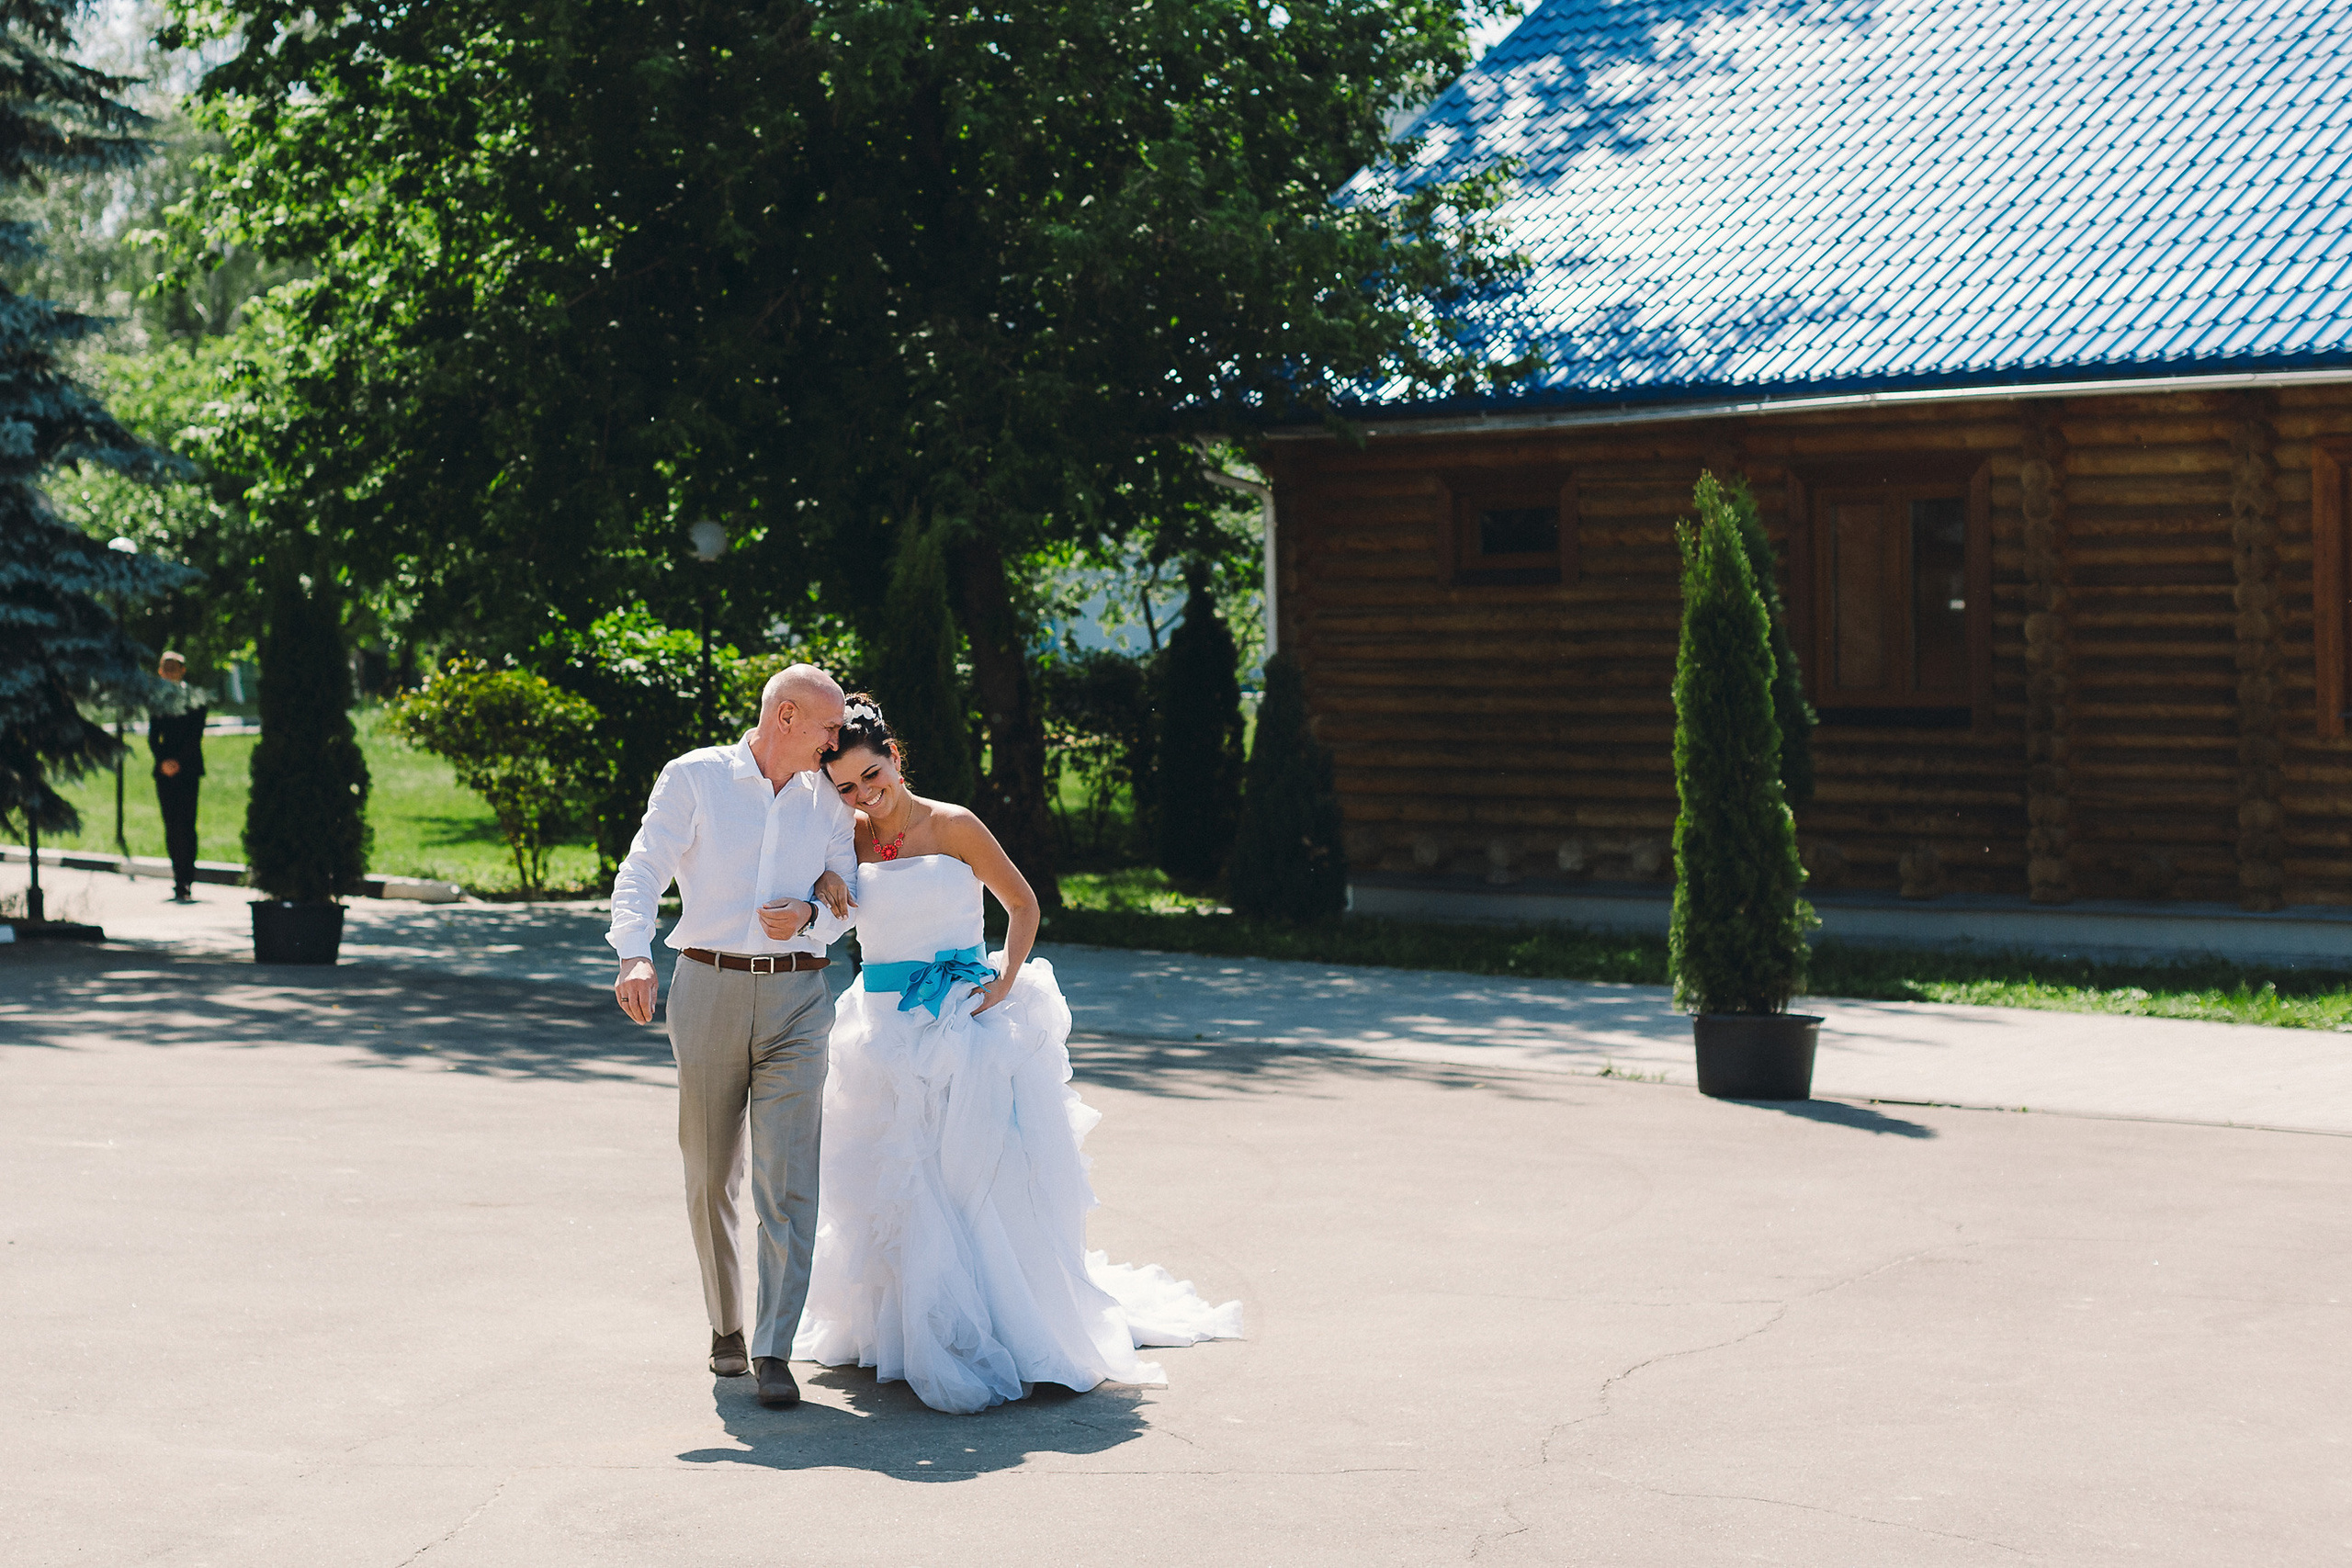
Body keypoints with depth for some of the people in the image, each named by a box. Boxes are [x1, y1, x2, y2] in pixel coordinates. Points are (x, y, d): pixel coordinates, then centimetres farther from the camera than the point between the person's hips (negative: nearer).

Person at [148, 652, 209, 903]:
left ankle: (185, 884, -14)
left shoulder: (194, 697, 2)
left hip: (187, 767, -4)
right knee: (171, 824, 4)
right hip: (165, 769, 4)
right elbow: (153, 737, 8)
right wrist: (163, 760, -9)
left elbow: (196, 735, -5)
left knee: (185, 824, -11)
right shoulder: (157, 699, 13)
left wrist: (178, 761, -13)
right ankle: (181, 882, 11)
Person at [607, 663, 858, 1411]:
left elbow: (847, 906, 16)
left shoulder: (827, 801, 12)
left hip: (796, 997, 1)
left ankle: (773, 1353, -11)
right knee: (710, 1176, 8)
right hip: (708, 990, -1)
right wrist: (634, 955, -23)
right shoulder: (695, 777, 2)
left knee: (788, 1181, -10)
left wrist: (808, 916, -8)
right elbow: (642, 872, -6)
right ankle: (726, 1328, 26)